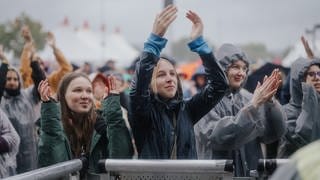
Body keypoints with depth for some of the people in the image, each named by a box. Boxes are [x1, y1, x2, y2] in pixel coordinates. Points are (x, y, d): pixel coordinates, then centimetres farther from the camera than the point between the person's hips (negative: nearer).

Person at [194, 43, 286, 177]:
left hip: (251, 174, 4)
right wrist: (253, 106, -26)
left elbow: (275, 133, -5)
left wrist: (270, 101, -20)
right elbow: (220, 137, -23)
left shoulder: (248, 98, 2)